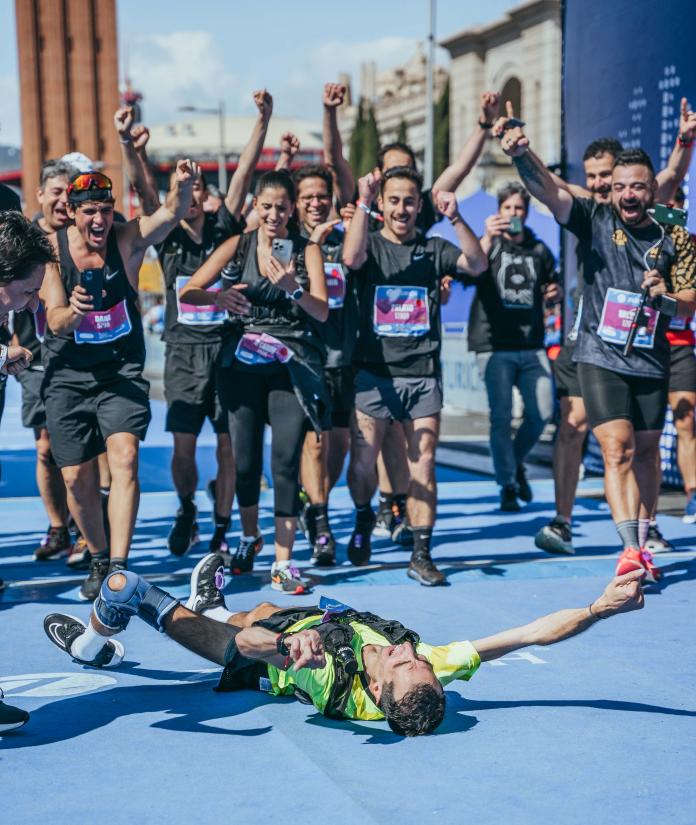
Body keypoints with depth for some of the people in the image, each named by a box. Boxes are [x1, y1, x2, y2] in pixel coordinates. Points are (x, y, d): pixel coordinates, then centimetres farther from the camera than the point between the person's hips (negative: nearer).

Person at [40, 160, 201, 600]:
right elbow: (55, 321, -14)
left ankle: (119, 565, -22)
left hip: (122, 370, -1)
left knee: (125, 457, -21)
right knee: (78, 478, 2)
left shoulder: (128, 239, -9)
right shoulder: (53, 248, -8)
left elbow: (171, 215, -27)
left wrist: (183, 184, -49)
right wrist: (73, 311, -38)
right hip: (69, 374, 1)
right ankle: (99, 560, 24)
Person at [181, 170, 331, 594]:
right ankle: (250, 536, 33)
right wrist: (218, 296, -18)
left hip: (292, 364, -2)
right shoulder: (238, 245, 6)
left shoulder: (307, 248, 3)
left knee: (286, 460, -10)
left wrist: (292, 288, -24)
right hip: (245, 363, 2)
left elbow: (322, 312, -6)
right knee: (246, 460, 6)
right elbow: (188, 292, 2)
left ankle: (283, 563, -4)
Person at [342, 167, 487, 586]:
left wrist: (456, 218, -21)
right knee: (362, 461, -3)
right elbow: (351, 258, -19)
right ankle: (364, 519, 28)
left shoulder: (434, 249, 9)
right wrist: (362, 204, -26)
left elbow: (478, 264, -8)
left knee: (423, 464, -1)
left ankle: (422, 554, 5)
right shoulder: (371, 244, 5)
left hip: (423, 374, 1)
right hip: (374, 373, -1)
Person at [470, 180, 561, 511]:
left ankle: (516, 462, 24)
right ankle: (508, 486, 7)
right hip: (495, 346, -3)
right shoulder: (489, 245, 4)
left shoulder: (539, 250, 15)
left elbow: (551, 289, 29)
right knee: (502, 417, -4)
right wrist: (487, 239, -33)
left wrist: (556, 293, 4)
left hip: (532, 346, 3)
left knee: (543, 412, -3)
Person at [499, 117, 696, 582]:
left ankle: (642, 543, 23)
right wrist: (521, 155, -37)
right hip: (600, 357, -2)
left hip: (652, 363, 3)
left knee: (646, 451, 11)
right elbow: (548, 191, -19)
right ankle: (630, 549, -14)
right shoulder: (596, 221, -4)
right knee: (617, 449, -12)